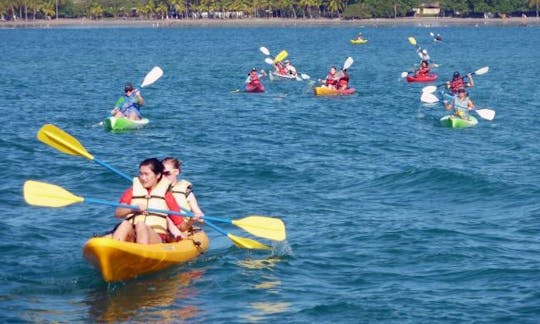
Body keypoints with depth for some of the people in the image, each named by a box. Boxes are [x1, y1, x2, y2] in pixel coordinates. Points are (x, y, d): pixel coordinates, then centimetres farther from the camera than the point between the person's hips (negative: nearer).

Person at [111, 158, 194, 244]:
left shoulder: (166, 195, 13)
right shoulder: (132, 192, 18)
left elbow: (181, 226, 11)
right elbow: (117, 213, 2)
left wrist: (190, 222, -11)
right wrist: (133, 209, -17)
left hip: (157, 238, -2)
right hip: (132, 236, 2)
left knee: (141, 225, -32)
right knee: (125, 224, -30)